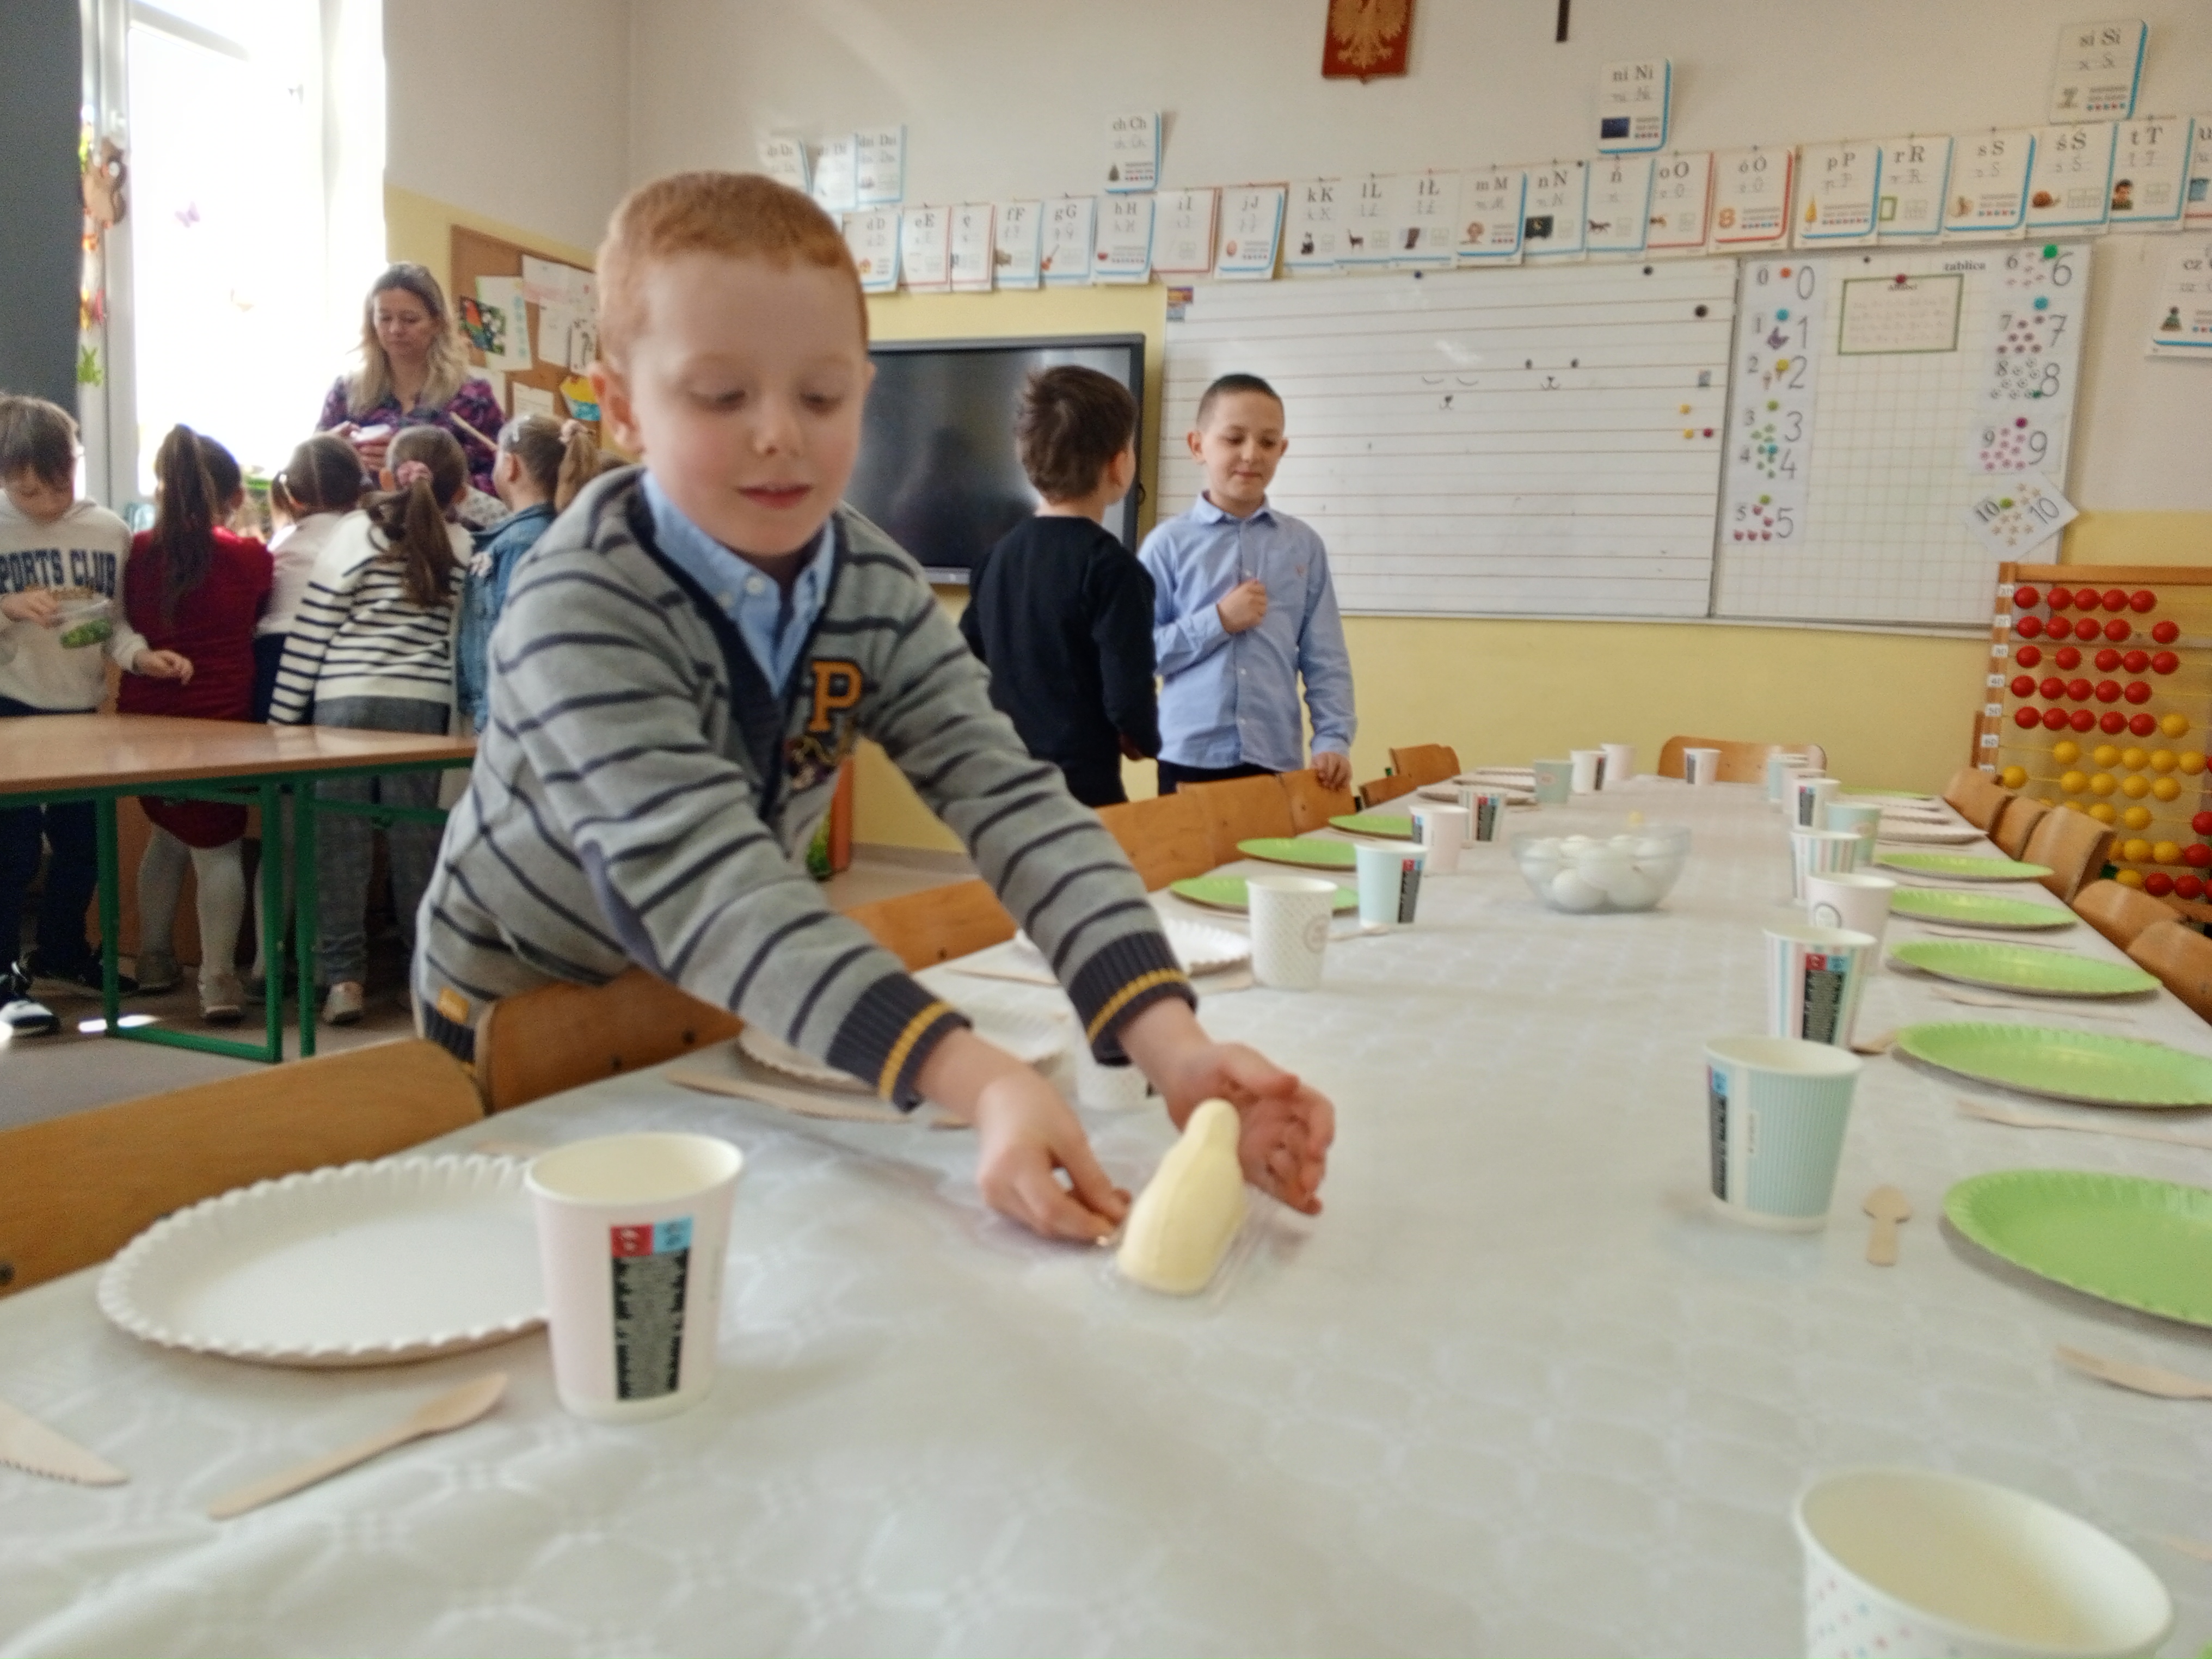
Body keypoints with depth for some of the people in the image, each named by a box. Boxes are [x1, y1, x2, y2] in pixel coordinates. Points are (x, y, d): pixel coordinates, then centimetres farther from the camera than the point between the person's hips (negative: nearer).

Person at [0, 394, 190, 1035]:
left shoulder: (110, 531, 0)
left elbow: (116, 621, 4)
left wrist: (139, 655, -15)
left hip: (81, 709, 4)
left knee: (83, 843, 15)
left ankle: (62, 954, 34)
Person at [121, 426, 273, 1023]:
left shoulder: (139, 551, 0)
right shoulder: (250, 557, -7)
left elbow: (127, 624, 14)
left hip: (144, 718, 4)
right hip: (218, 720, -4)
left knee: (170, 831, 22)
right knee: (219, 846, 0)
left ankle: (154, 960, 30)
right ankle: (218, 981, -10)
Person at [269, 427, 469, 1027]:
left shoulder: (356, 531, -1)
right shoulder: (461, 546, 2)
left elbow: (311, 630, -2)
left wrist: (282, 715, 2)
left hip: (346, 699, -1)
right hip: (423, 702, 2)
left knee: (340, 837, 5)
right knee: (416, 837, 8)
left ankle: (344, 977, 7)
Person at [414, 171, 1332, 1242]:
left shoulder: (879, 590, -15)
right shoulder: (578, 609, -30)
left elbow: (1009, 796, -26)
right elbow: (699, 874, -42)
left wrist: (1169, 1042, -41)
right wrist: (975, 1081, -54)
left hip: (727, 1009, 3)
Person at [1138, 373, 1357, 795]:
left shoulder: (1304, 545, 5)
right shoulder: (1169, 543, -1)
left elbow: (1326, 660, 5)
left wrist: (1333, 741, -5)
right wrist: (1218, 621, -12)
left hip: (1277, 759, 2)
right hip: (1191, 758, -2)